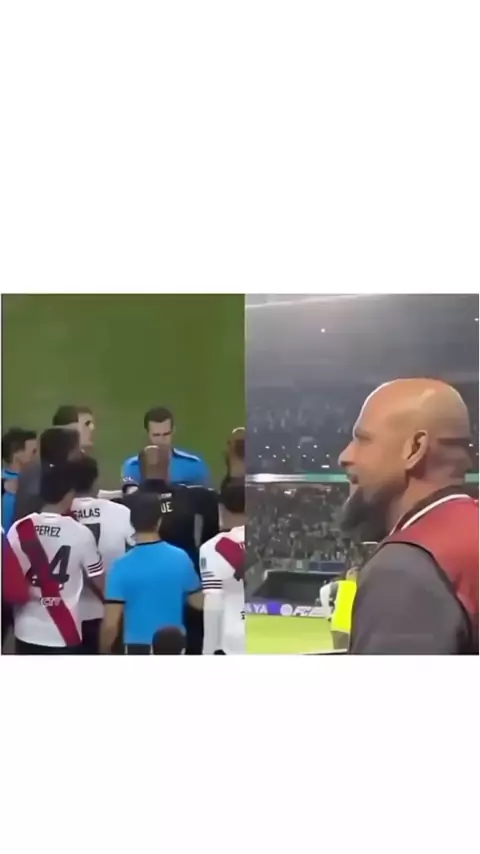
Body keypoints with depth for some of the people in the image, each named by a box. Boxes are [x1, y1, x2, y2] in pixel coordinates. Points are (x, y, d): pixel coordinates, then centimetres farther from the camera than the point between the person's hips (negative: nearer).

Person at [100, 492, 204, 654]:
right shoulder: (180, 558, -4)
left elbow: (110, 624, -12)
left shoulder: (122, 567, -12)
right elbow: (200, 602, 8)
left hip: (137, 648, -3)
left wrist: (104, 654, 4)